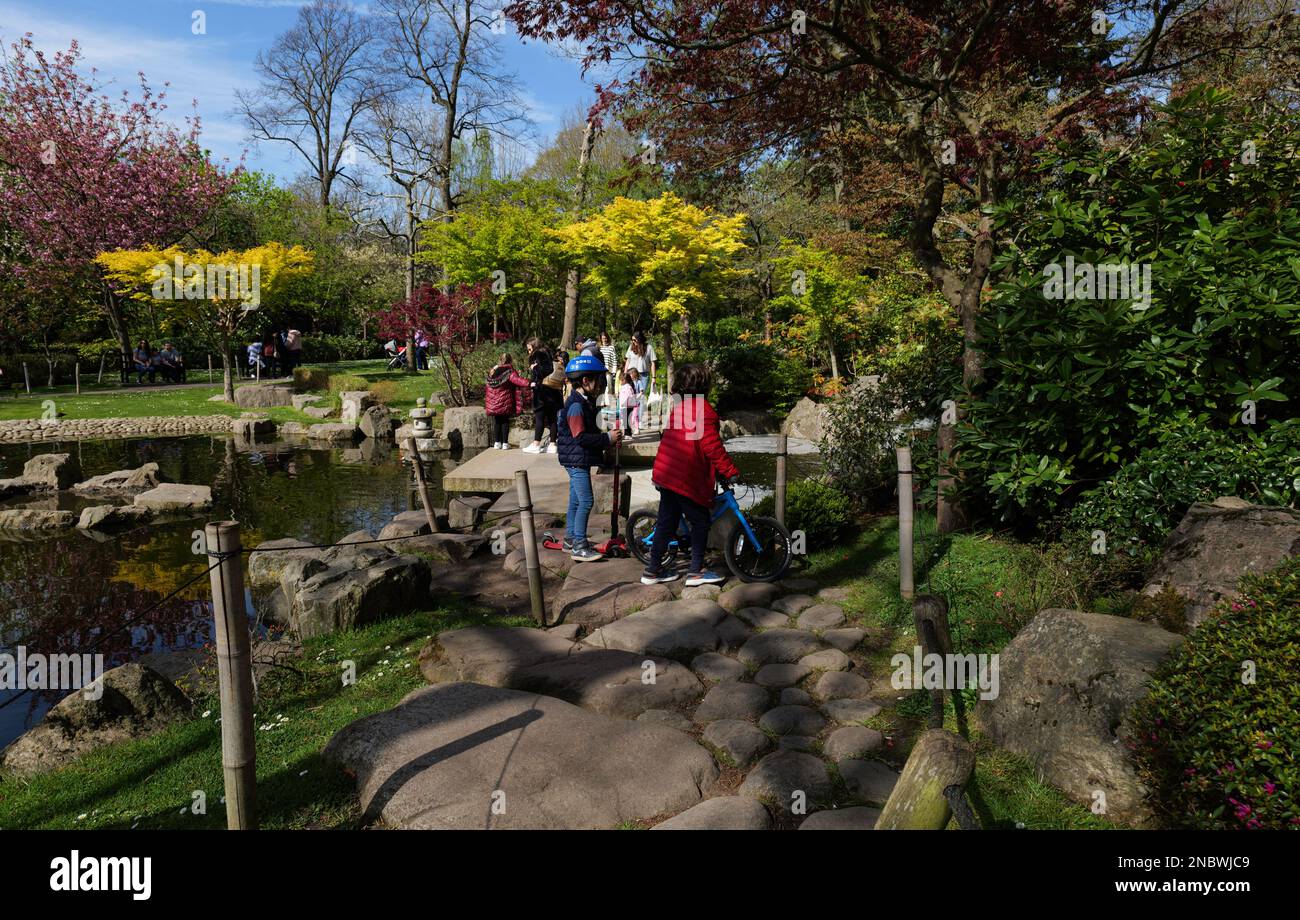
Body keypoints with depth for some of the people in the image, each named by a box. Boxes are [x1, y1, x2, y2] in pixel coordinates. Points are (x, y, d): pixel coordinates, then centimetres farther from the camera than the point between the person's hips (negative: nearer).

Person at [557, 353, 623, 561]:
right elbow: (580, 437, -25)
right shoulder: (576, 405, -20)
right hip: (577, 460, -10)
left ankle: (570, 540, 26)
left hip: (578, 460, 10)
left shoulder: (585, 402, 13)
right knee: (586, 501, -8)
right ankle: (579, 547, -4)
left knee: (576, 501, 16)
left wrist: (607, 437, 4)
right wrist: (607, 438, -19)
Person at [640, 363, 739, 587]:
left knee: (666, 522, 14)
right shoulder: (703, 409, -14)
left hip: (666, 475, 9)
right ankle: (696, 572, 8)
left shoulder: (678, 406, 14)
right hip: (687, 479, -9)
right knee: (700, 522, 4)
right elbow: (711, 446, -18)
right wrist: (731, 471, -12)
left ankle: (653, 570, 19)